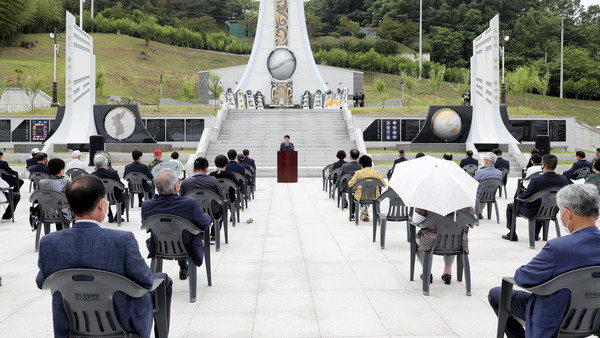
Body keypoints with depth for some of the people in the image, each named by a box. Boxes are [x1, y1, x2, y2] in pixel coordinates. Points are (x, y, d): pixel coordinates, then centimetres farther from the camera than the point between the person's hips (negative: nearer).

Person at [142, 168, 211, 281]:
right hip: (186, 249, -3)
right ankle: (184, 270, 45)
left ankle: (183, 268, 51)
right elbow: (204, 225, -15)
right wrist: (207, 217, 9)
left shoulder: (146, 206, -24)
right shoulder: (192, 204, -34)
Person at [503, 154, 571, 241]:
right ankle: (536, 234, 46)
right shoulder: (563, 179, -15)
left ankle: (512, 235, 27)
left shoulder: (536, 180, -29)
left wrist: (518, 197, 5)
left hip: (533, 212, -5)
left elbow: (525, 196, -19)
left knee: (510, 206, 19)